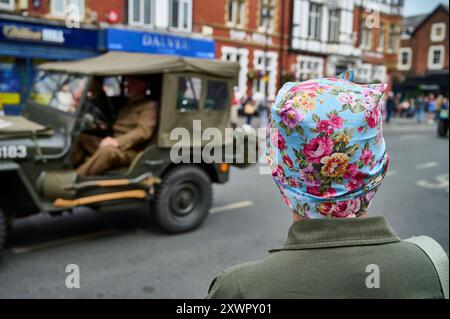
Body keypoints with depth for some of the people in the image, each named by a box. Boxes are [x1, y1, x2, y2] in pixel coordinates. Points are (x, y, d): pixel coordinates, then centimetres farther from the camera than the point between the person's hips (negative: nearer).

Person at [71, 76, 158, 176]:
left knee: (107, 151, -37)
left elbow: (144, 131, -16)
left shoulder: (150, 105, -1)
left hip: (129, 150, -8)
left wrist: (118, 141, -25)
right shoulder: (126, 103, 25)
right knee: (80, 137, -3)